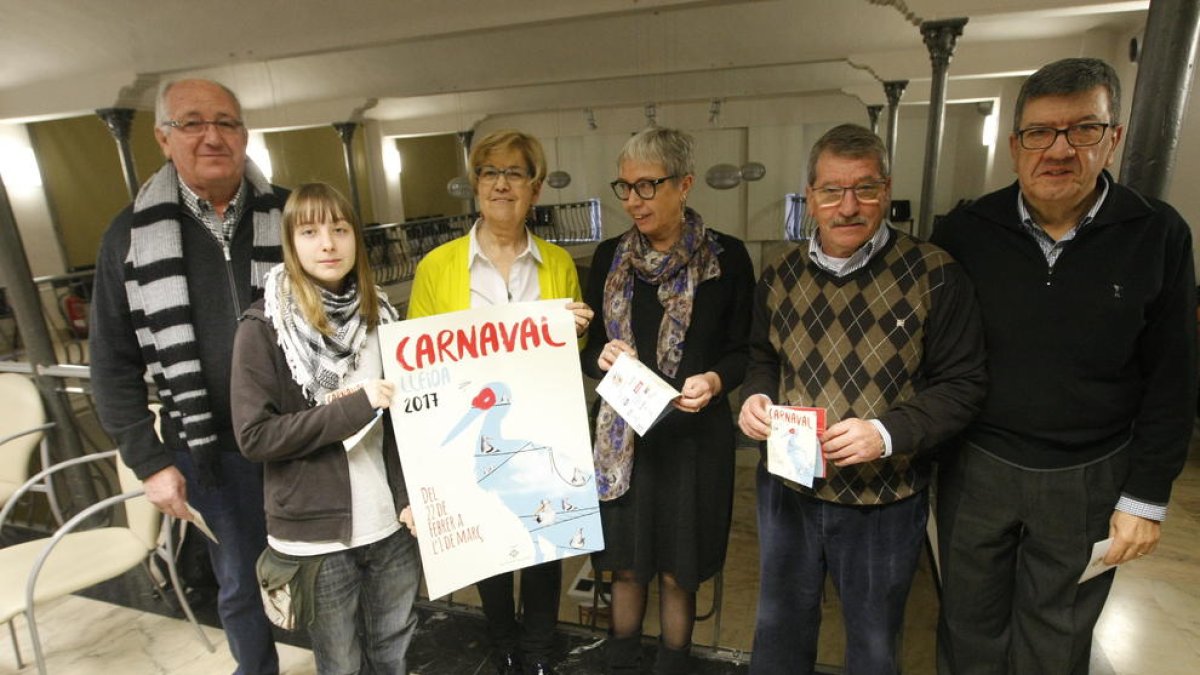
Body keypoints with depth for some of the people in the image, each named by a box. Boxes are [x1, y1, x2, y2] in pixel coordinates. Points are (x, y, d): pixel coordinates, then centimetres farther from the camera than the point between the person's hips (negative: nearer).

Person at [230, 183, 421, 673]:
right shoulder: (263, 327, -10)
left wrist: (410, 495, -4)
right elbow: (254, 436, -15)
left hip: (389, 521, 4)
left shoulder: (379, 314, 2)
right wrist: (354, 406, -21)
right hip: (316, 529, -3)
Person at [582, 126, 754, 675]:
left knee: (677, 572, 13)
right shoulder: (609, 257, 2)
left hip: (695, 434, -2)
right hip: (623, 432, 3)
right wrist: (602, 358, -13)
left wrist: (716, 381, -20)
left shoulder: (727, 258, -7)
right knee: (625, 564, 17)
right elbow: (589, 346, 9)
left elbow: (743, 351, 0)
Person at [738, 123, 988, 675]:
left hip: (884, 500, -2)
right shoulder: (779, 276, -1)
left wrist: (888, 433, -25)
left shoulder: (935, 275, -13)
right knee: (779, 626, 25)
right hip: (787, 486, 3)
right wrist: (756, 396, -10)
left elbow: (963, 383, -10)